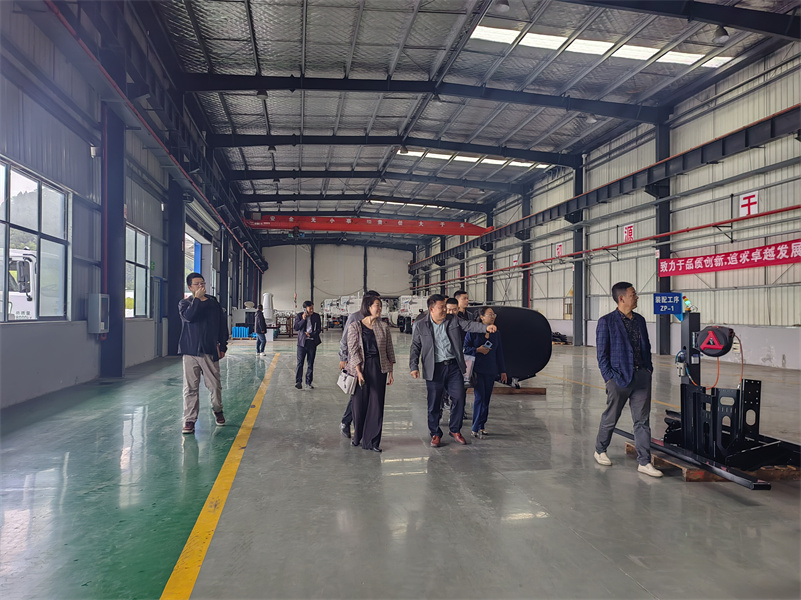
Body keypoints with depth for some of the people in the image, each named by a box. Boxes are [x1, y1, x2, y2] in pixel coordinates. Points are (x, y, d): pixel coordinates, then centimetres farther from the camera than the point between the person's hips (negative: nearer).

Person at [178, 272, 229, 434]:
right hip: (190, 351, -1)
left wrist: (223, 346, 9)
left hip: (210, 351, 1)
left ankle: (218, 410, 30)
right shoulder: (185, 303, 5)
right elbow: (188, 316, -18)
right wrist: (197, 298, -16)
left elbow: (222, 325, 12)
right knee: (190, 387, 0)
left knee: (214, 385, 5)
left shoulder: (214, 303, 9)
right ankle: (189, 420, 6)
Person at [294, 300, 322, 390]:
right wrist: (303, 319, -17)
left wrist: (311, 335, -8)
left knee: (310, 363, 5)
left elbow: (319, 329, 6)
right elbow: (296, 328, -7)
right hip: (302, 342, -2)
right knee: (300, 363, -4)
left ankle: (308, 383, 11)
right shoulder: (299, 316, 0)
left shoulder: (316, 316, 5)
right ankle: (298, 381, 4)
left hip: (312, 342, 2)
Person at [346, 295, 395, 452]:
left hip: (379, 368, 2)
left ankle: (372, 441, 8)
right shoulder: (355, 327, -1)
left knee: (376, 405, 0)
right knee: (359, 404, 5)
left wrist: (390, 371, 7)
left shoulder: (383, 327, 7)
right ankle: (357, 436, 26)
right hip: (361, 367, -2)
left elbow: (389, 350, 10)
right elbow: (353, 350, -6)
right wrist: (359, 371, -14)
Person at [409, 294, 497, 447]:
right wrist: (414, 367, -6)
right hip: (434, 369, -2)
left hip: (454, 367, 2)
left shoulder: (453, 320, 7)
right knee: (434, 404, 3)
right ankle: (435, 434, 21)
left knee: (459, 399, 3)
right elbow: (415, 347, 3)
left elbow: (469, 325, -3)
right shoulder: (420, 326, 1)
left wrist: (486, 327, -20)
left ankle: (455, 430, 23)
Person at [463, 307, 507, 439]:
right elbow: (465, 348, -3)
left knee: (486, 399, 7)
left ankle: (481, 426, 17)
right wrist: (478, 350, -17)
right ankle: (476, 428, -6)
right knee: (480, 397, -12)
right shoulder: (473, 331, -4)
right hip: (477, 370, -5)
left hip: (491, 371, 5)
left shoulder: (496, 333, 11)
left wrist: (502, 371, 14)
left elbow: (499, 352, 15)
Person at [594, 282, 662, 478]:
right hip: (619, 377, -5)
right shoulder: (607, 321, -7)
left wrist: (649, 368, 7)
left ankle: (644, 462, 10)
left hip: (642, 376, 5)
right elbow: (602, 354, -8)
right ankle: (600, 451, 30)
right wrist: (610, 377, -12)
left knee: (643, 421, 5)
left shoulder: (640, 320, 11)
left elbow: (647, 346, 18)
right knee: (610, 418, 9)